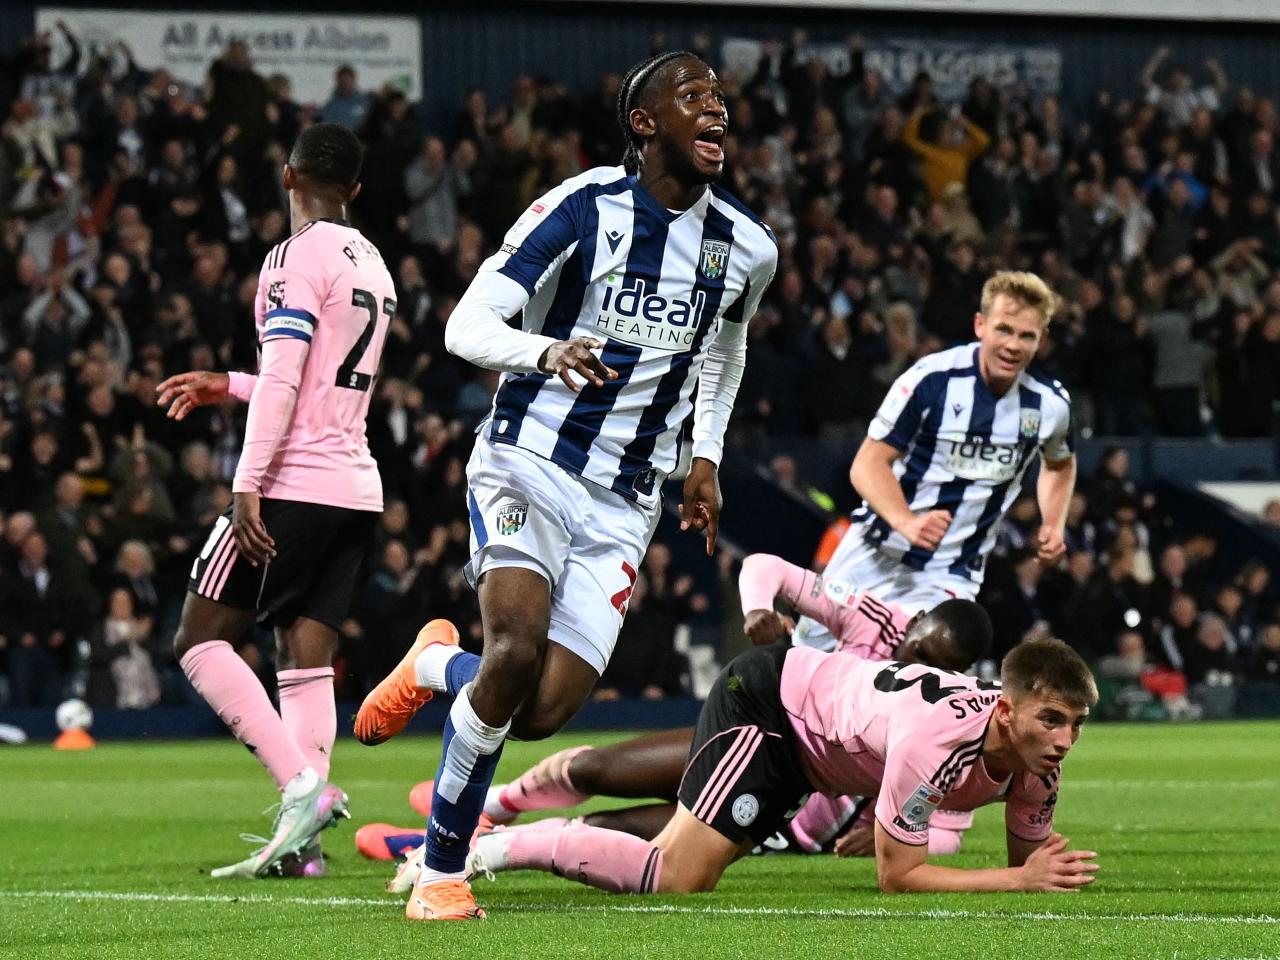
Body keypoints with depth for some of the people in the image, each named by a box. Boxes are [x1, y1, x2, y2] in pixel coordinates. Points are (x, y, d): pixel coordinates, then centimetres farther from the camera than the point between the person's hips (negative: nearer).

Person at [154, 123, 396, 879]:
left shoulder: (300, 256, -9)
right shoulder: (374, 266, 18)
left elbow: (284, 381, -17)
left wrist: (247, 485, -18)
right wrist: (225, 387, 31)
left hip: (295, 483, -8)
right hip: (356, 489, 8)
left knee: (202, 639, -3)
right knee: (306, 659, 5)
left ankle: (302, 785, -17)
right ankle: (302, 840, -4)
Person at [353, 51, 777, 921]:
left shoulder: (747, 247, 5)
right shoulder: (582, 209, -10)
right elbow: (467, 325, -12)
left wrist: (706, 457, 18)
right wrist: (545, 352, -32)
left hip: (625, 499, 4)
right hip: (529, 462, -4)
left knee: (542, 713, -10)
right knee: (519, 650, -27)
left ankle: (440, 664, 26)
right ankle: (443, 870, -8)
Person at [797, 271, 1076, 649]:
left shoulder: (1050, 404, -5)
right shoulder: (931, 379, -17)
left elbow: (1060, 463, 19)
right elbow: (868, 464, -16)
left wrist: (1054, 526, 2)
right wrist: (906, 522, -34)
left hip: (951, 574, 1)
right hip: (876, 553, -1)